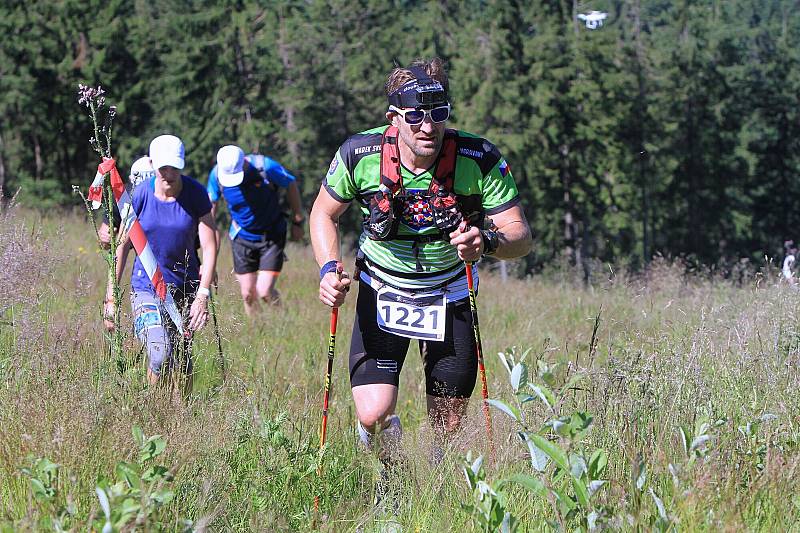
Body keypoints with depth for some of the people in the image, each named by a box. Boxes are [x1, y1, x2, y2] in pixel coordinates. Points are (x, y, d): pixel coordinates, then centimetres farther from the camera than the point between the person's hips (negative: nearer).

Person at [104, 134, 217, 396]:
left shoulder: (195, 194, -8)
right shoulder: (140, 195, -8)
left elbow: (209, 246, -8)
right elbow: (122, 245, 0)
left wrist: (203, 293, -18)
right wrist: (111, 296, -1)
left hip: (185, 286, 2)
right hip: (146, 285, -2)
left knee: (182, 360, 8)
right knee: (160, 355, -20)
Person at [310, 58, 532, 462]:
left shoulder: (479, 159, -22)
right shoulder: (359, 155, -20)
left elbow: (520, 234, -19)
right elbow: (324, 214, -2)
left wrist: (487, 241, -42)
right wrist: (329, 269, -19)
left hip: (450, 294, 0)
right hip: (381, 291, 0)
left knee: (447, 428, 3)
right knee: (373, 417, -14)